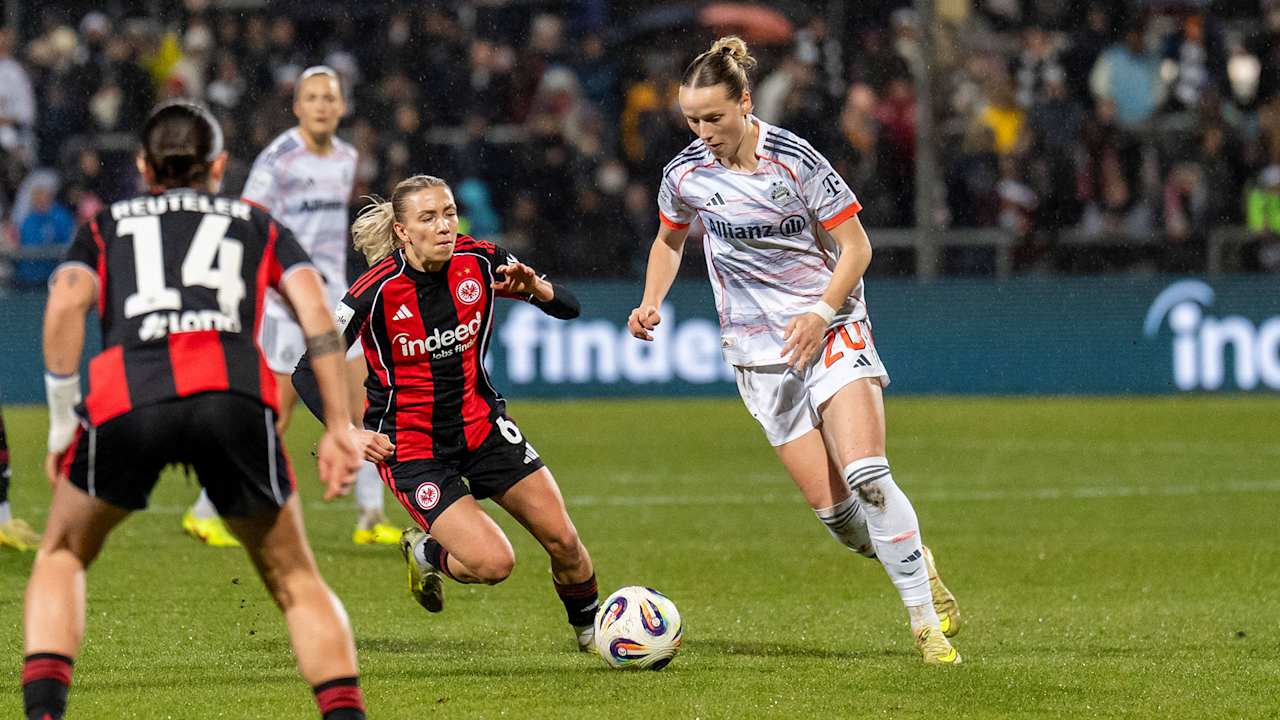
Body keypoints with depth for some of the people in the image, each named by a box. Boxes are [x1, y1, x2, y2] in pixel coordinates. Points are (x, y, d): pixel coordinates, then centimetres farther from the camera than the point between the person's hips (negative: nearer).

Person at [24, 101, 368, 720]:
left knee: (61, 557, 23)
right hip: (234, 392, 0)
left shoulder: (105, 227, 29)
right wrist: (337, 429, 11)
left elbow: (66, 305, 9)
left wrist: (62, 425, 11)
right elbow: (316, 310, 13)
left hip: (126, 398, 0)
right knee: (295, 581, 15)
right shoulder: (258, 226, 30)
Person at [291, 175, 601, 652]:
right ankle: (424, 554, 15)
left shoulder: (480, 261, -10)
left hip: (481, 425, 4)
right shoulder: (378, 291, -21)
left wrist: (535, 288, -23)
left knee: (562, 540, -2)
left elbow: (569, 308, -1)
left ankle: (589, 628, 27)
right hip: (410, 446, -4)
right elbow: (307, 372, -16)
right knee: (493, 562, -18)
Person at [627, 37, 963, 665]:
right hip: (758, 350, 3)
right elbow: (669, 242, 20)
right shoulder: (685, 175, -1)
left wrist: (821, 312, -18)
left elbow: (855, 246, -5)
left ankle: (926, 619, -12)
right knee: (830, 507, -7)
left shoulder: (794, 160, -12)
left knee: (864, 475, -22)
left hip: (832, 329, -3)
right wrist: (651, 304, 4)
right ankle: (912, 561, 23)